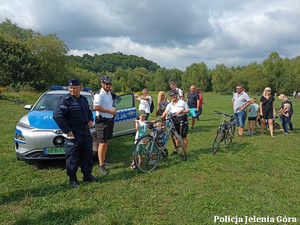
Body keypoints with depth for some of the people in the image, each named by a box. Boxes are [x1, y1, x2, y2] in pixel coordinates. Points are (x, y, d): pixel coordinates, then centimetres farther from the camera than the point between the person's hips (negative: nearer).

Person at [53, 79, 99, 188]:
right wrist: (67, 130, -20)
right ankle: (72, 179, 16)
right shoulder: (65, 100, -11)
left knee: (87, 154, 14)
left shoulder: (84, 99, 12)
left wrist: (90, 120, 9)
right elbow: (57, 115, -20)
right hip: (73, 133, -7)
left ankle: (87, 175, 29)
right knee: (72, 157, 1)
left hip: (85, 131, 7)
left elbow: (89, 111, 29)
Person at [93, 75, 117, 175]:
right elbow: (96, 107, -27)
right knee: (102, 143, -7)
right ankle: (101, 166, -1)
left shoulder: (109, 93, 13)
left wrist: (114, 110, 8)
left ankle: (104, 161, 29)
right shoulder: (99, 94, -15)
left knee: (106, 142, 16)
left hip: (110, 120, 9)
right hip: (102, 121, -9)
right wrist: (109, 111, -22)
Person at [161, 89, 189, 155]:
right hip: (175, 122, 3)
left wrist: (181, 111, -18)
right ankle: (176, 150, 28)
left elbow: (188, 110, 0)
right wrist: (162, 116, -31)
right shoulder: (170, 105, 6)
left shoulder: (182, 102, 0)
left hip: (183, 121, -3)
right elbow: (166, 111, -10)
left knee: (184, 137, -1)